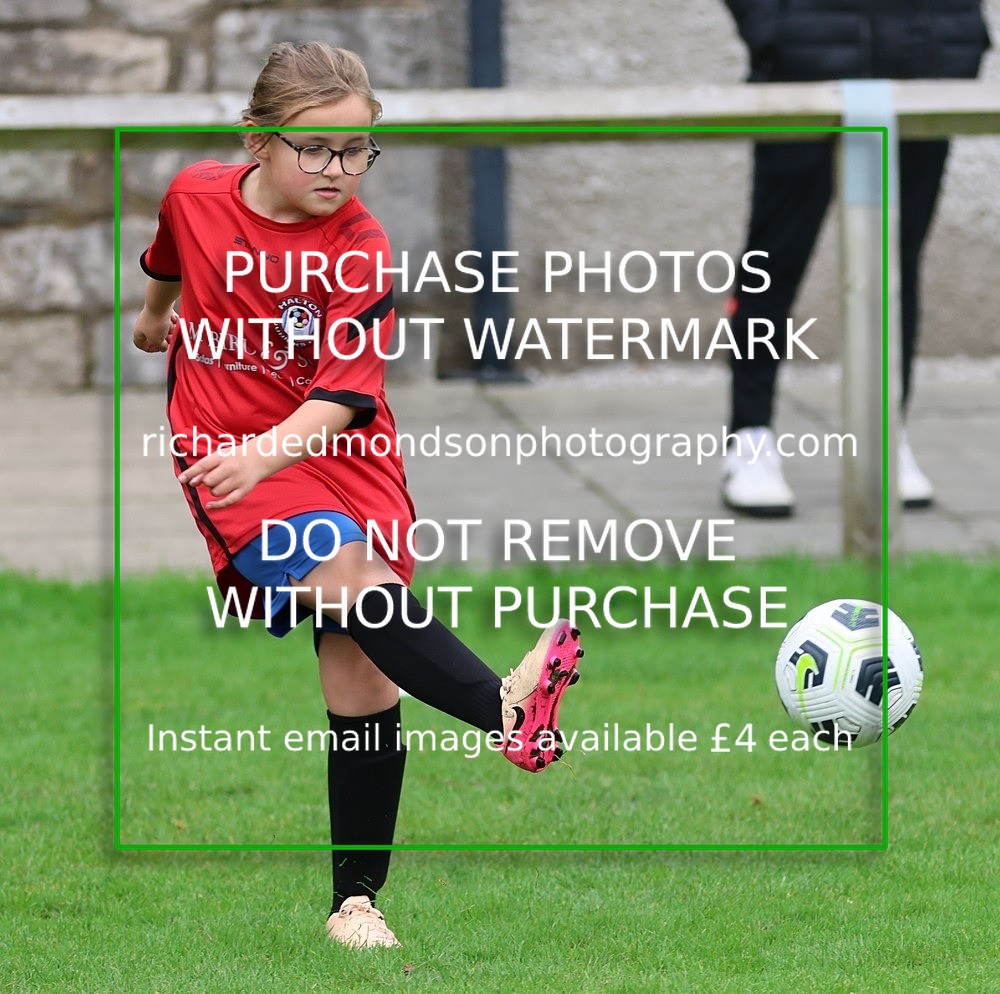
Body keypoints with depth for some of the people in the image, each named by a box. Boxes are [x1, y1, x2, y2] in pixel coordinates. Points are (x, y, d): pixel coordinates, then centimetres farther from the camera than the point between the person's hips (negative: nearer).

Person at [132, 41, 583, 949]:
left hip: (338, 457, 0)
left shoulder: (361, 251, -11)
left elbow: (341, 397, -20)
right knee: (352, 573, -29)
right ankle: (506, 710, -50)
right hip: (229, 462, 0)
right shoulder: (197, 196, -3)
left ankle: (356, 900, 6)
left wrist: (267, 450, -38)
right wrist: (155, 313, 43)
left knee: (363, 678, -5)